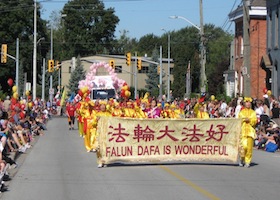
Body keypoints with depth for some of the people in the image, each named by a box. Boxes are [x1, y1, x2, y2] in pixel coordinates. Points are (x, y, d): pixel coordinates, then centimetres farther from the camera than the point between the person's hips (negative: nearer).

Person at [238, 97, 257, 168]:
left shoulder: (253, 112, 13)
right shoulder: (241, 112, 13)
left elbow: (255, 121, 3)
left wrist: (249, 120, -12)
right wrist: (244, 120, -6)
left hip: (250, 131, 1)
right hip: (243, 131, -1)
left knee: (249, 147, -5)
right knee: (243, 146, -15)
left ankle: (247, 162, 5)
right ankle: (241, 159, 8)